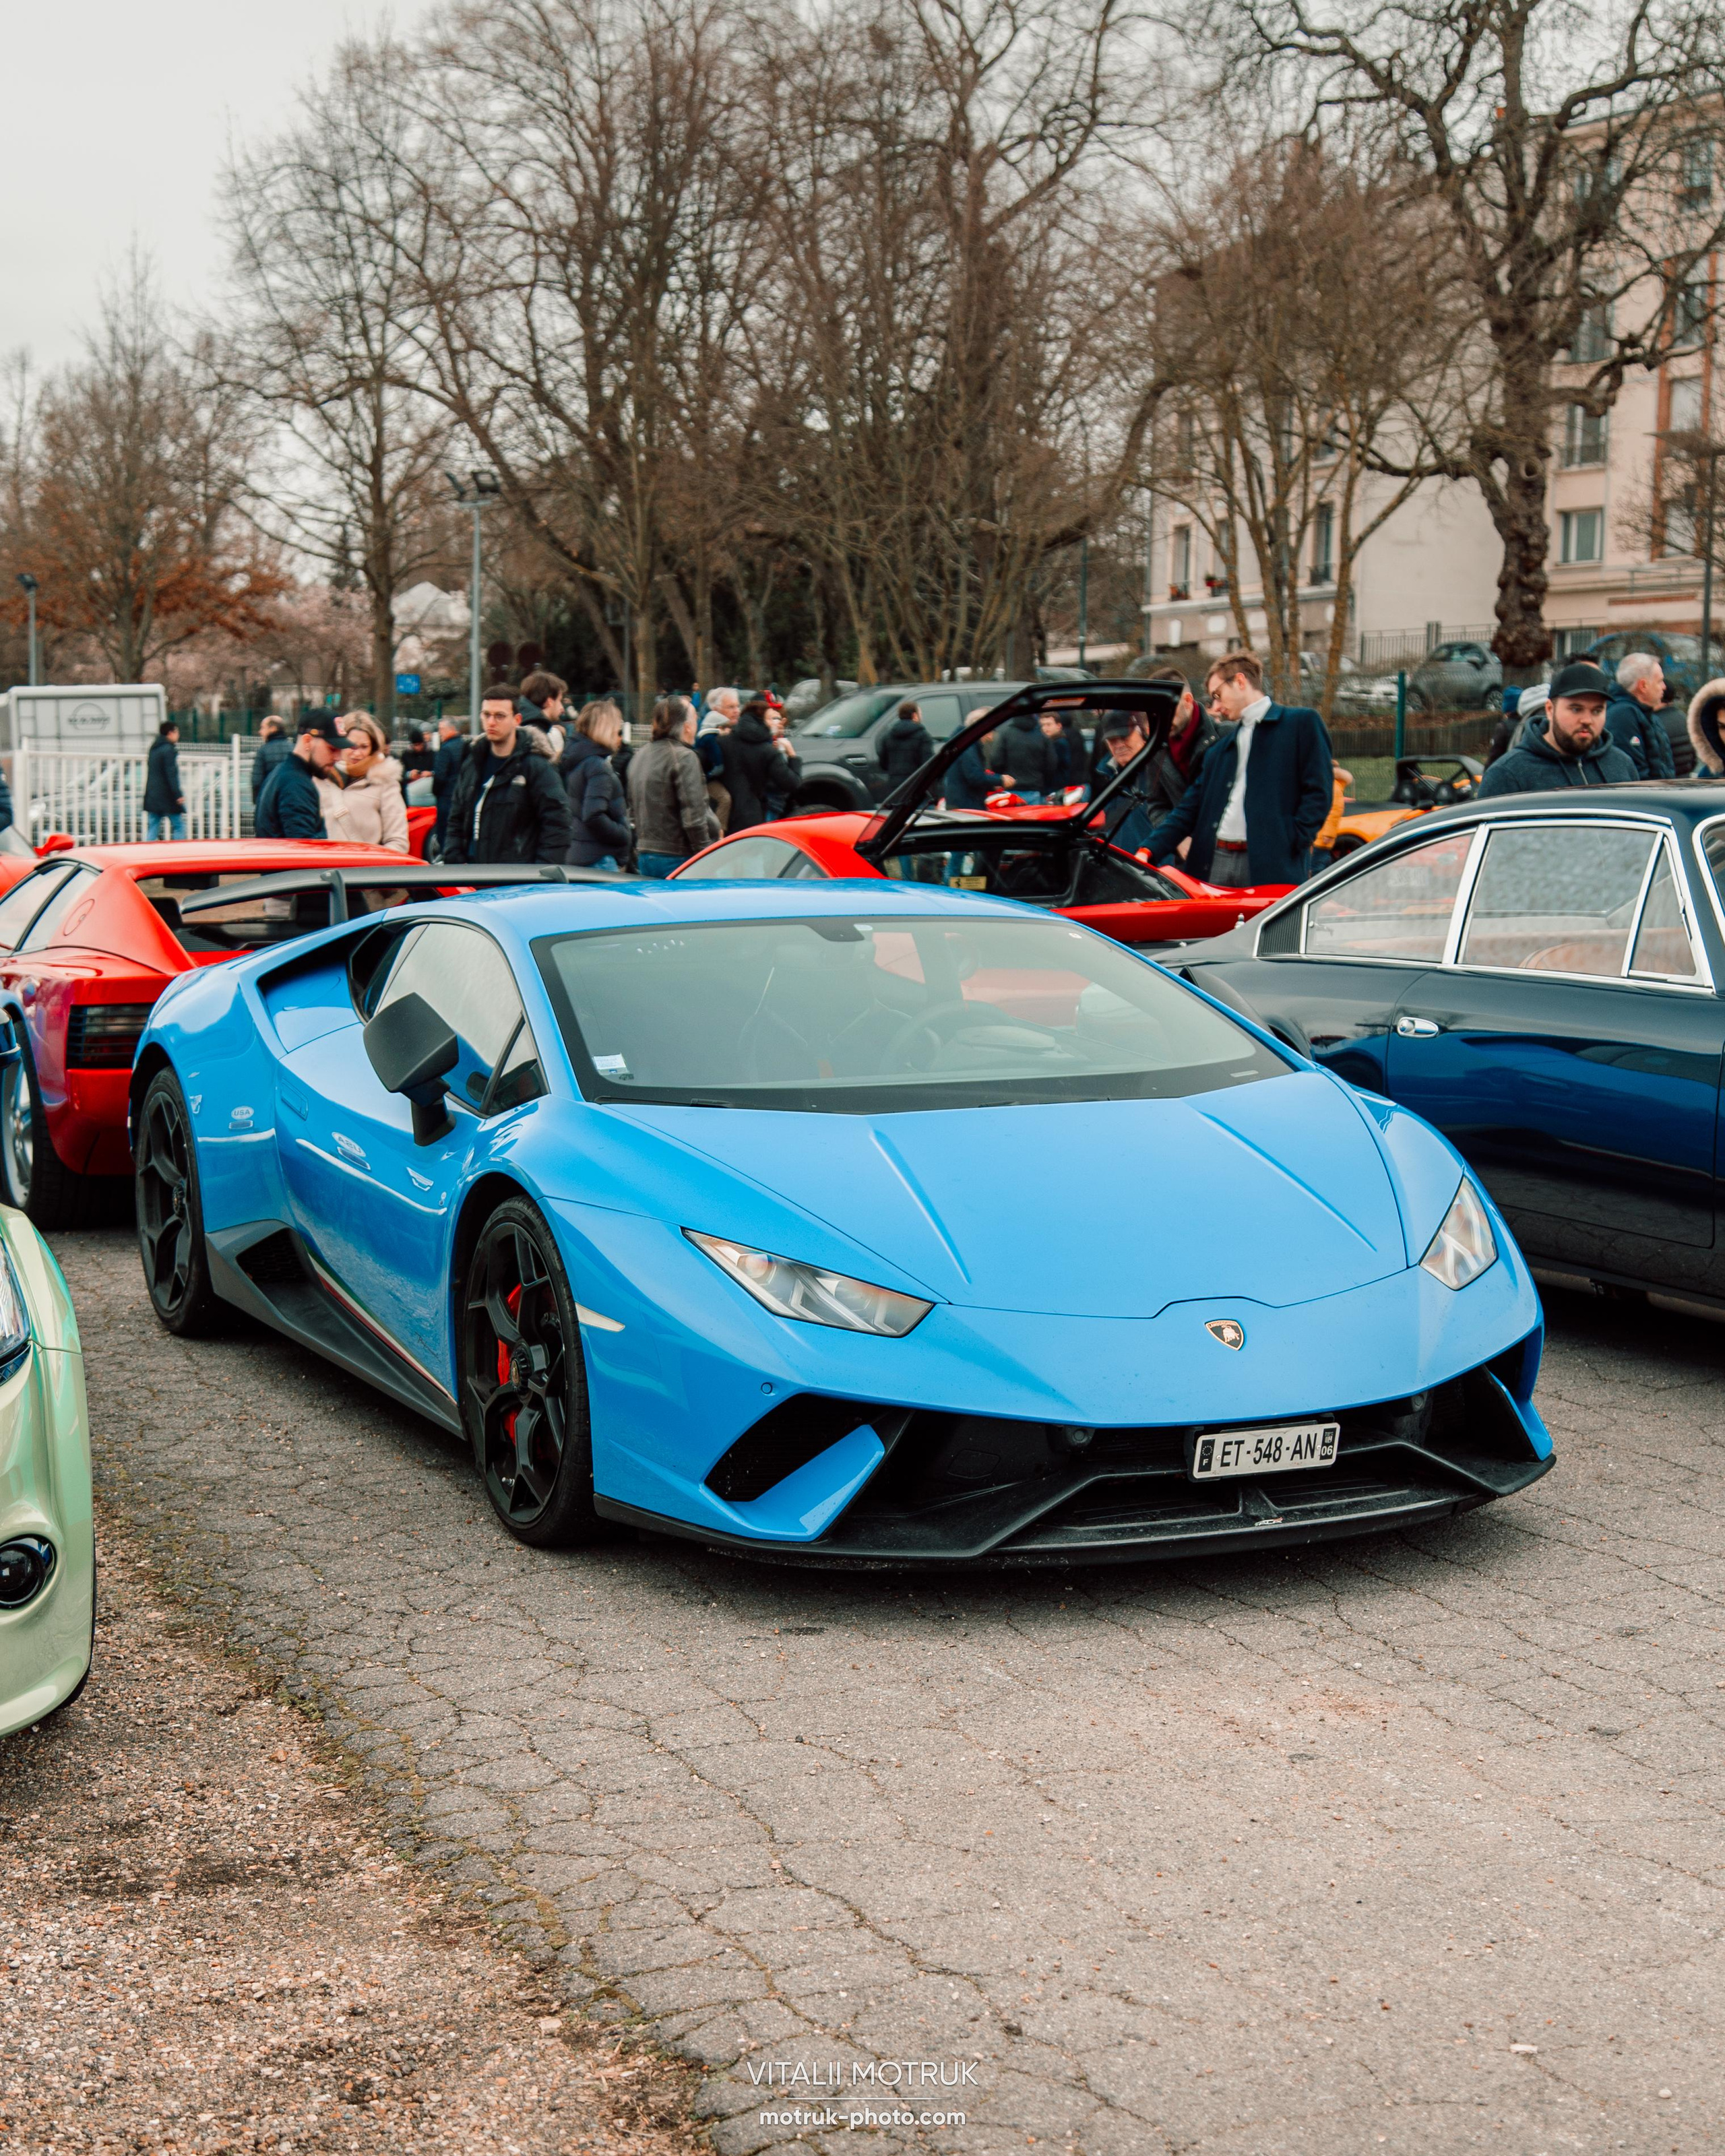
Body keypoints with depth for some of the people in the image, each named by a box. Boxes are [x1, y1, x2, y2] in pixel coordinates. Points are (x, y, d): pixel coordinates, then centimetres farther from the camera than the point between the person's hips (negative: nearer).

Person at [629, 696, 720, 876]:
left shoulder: (640, 756, 14)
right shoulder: (684, 757, -12)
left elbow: (632, 812, 21)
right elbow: (693, 816, -17)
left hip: (645, 855, 8)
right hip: (678, 858, -8)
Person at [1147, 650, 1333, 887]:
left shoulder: (1301, 723, 6)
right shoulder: (1221, 745, 24)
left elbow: (1318, 792, -1)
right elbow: (1190, 807, 19)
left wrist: (1293, 841, -12)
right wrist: (1150, 851, 5)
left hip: (1270, 867, -5)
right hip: (1215, 862, 5)